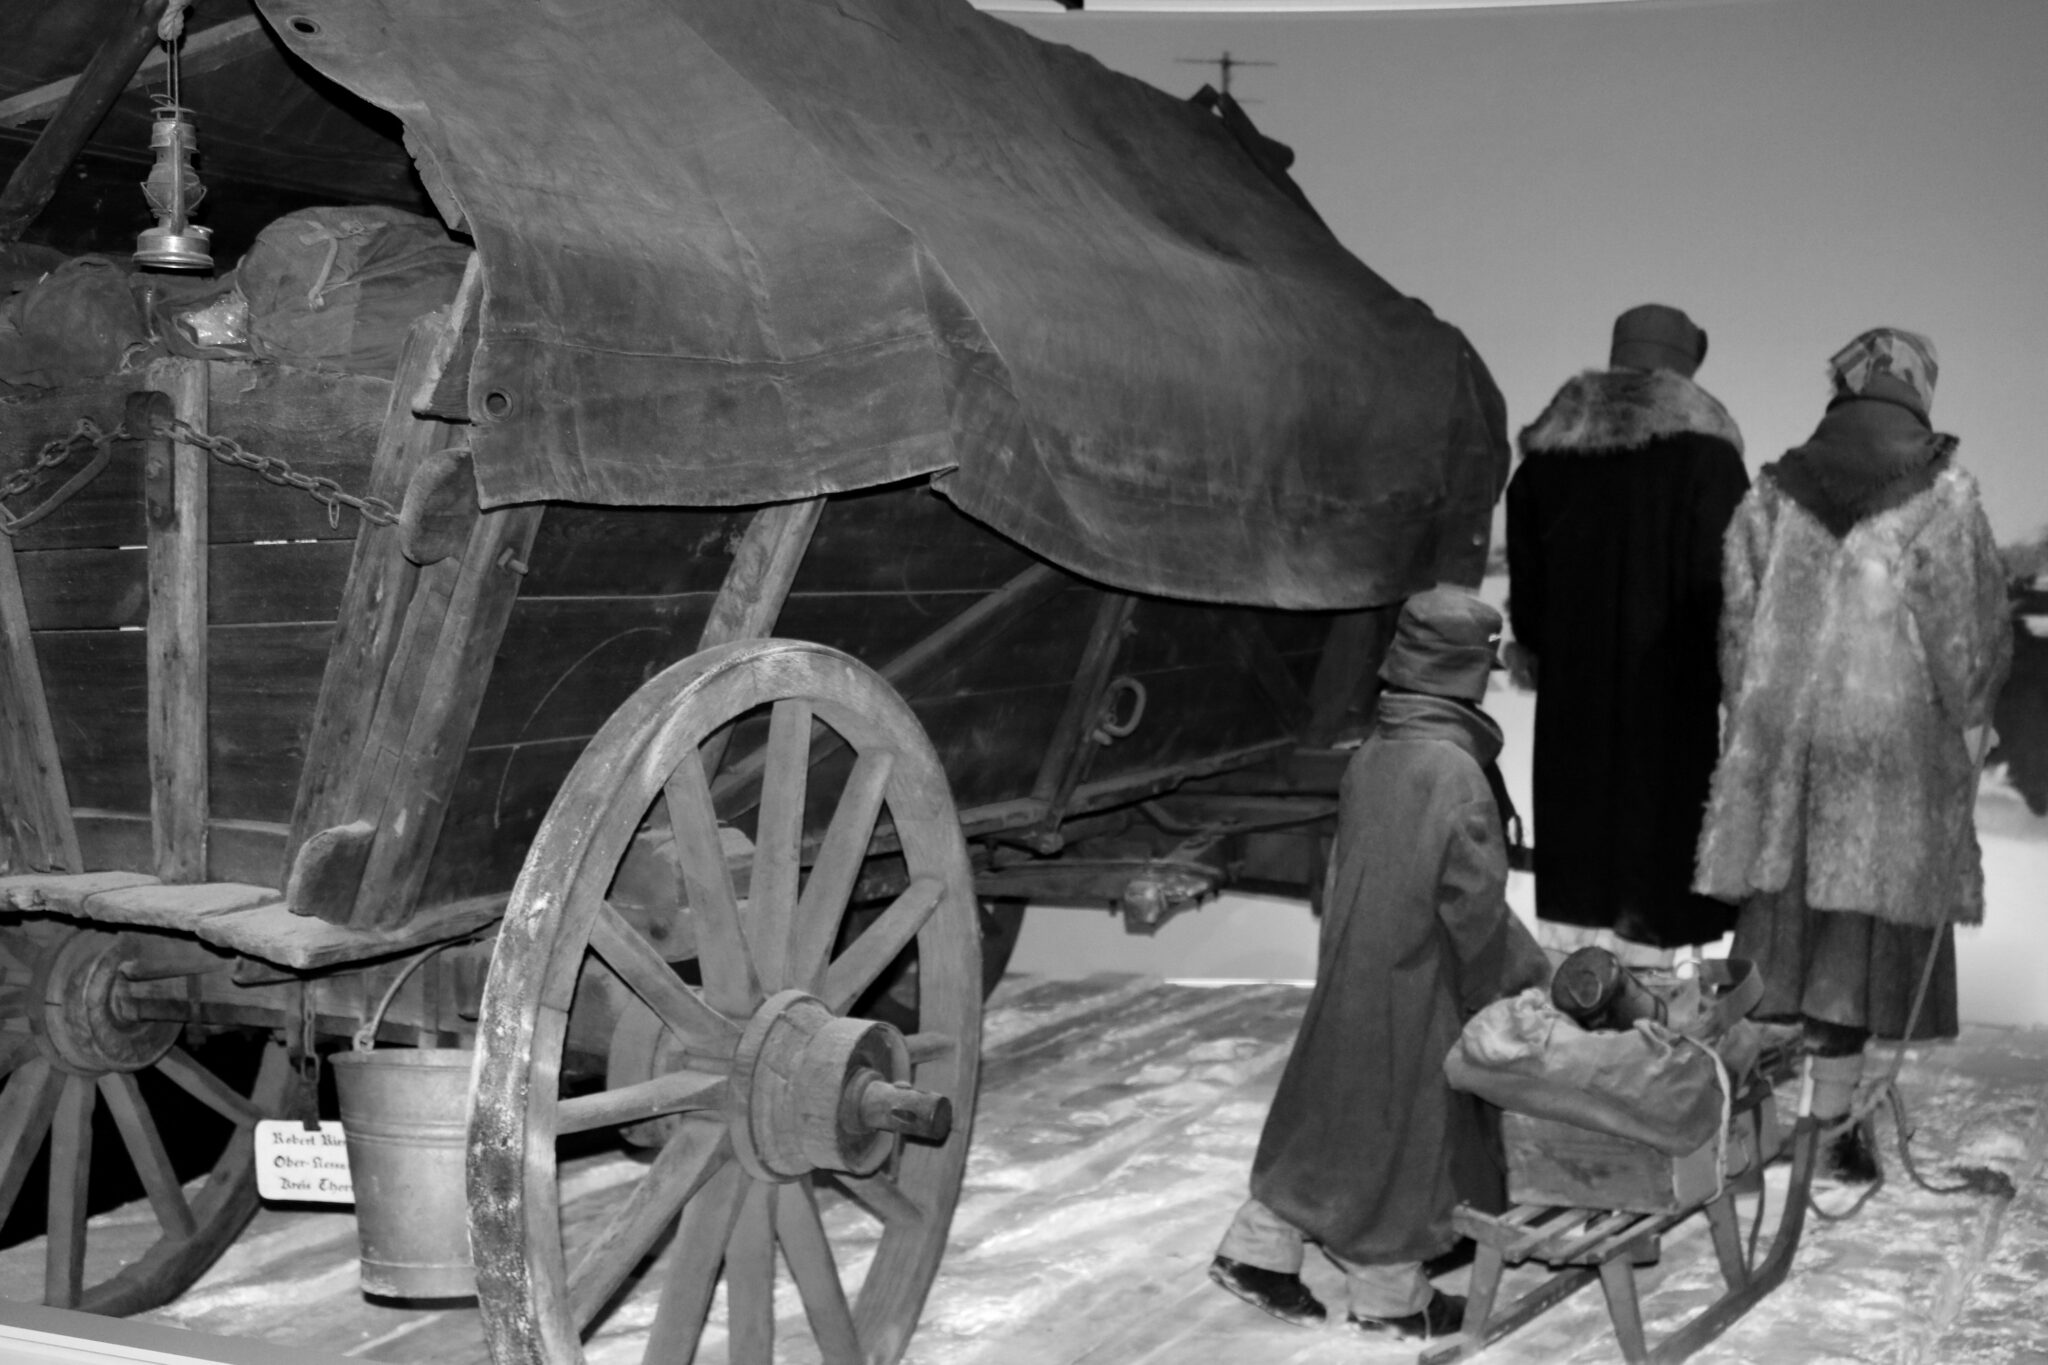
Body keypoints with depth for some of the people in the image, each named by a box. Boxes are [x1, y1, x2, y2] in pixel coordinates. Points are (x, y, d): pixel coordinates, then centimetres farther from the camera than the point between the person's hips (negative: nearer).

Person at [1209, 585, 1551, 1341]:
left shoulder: (1370, 755, 2)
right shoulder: (1453, 771, -21)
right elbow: (1474, 906, -20)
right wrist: (1533, 976, -6)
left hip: (1351, 972, 7)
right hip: (1416, 988, -7)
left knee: (1329, 1108, 17)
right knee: (1404, 1128, 7)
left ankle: (1258, 1251, 23)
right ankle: (1390, 1295, 21)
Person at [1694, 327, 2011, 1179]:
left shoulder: (1773, 495, 6)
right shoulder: (1942, 496, -5)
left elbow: (1740, 618, 8)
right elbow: (1975, 629, -3)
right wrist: (1968, 724, 8)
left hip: (1778, 733, 3)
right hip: (1892, 738, -3)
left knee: (1781, 915, 12)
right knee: (1861, 920, 3)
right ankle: (1833, 1122, 6)